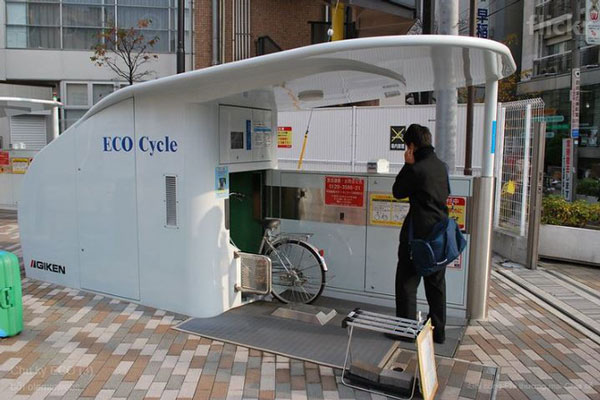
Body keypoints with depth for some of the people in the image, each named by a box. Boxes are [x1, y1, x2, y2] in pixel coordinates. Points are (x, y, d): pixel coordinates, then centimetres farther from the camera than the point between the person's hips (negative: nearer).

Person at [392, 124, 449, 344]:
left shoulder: (416, 169, -15)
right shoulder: (442, 166, 7)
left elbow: (398, 192, -3)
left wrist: (407, 165, 0)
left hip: (418, 233, -7)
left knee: (407, 282, 4)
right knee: (436, 284, 15)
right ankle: (438, 330, 23)